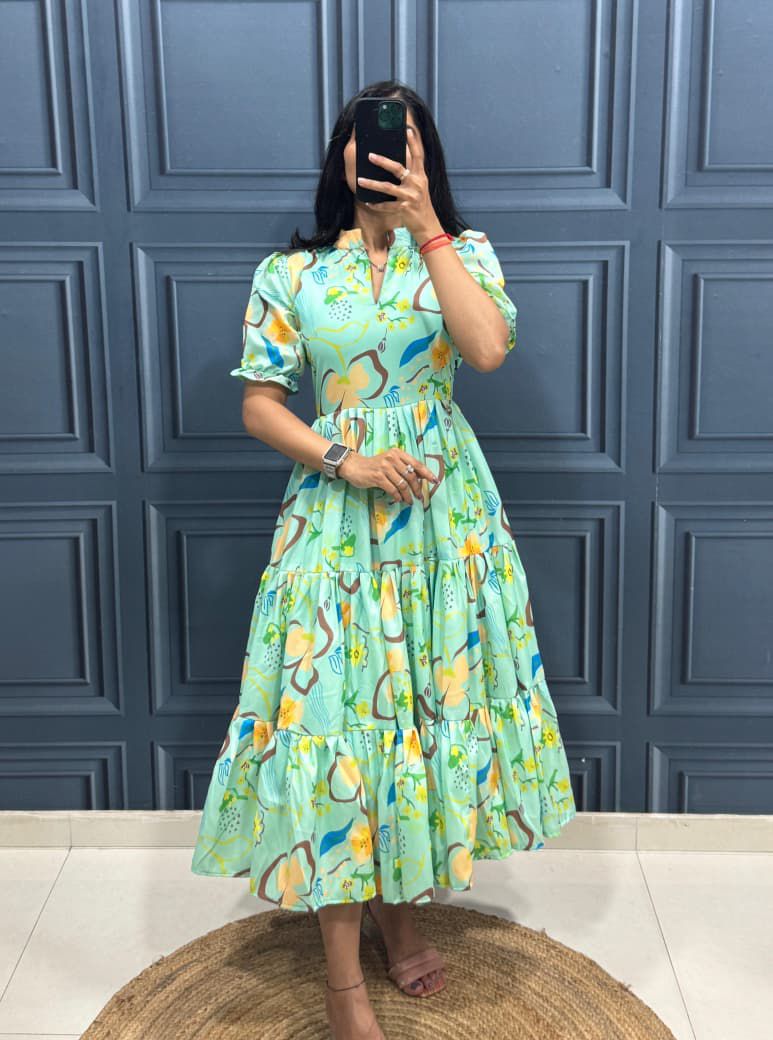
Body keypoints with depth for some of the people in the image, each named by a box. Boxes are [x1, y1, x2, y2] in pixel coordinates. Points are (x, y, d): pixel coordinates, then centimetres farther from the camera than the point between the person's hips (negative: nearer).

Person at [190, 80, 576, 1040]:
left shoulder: (461, 252, 6)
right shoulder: (289, 272, 4)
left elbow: (489, 348, -15)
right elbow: (259, 405, 1)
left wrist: (426, 227, -16)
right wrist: (343, 460, -13)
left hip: (444, 511, 2)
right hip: (335, 516, -1)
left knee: (431, 698, 7)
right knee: (332, 713, -3)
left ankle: (402, 908, 31)